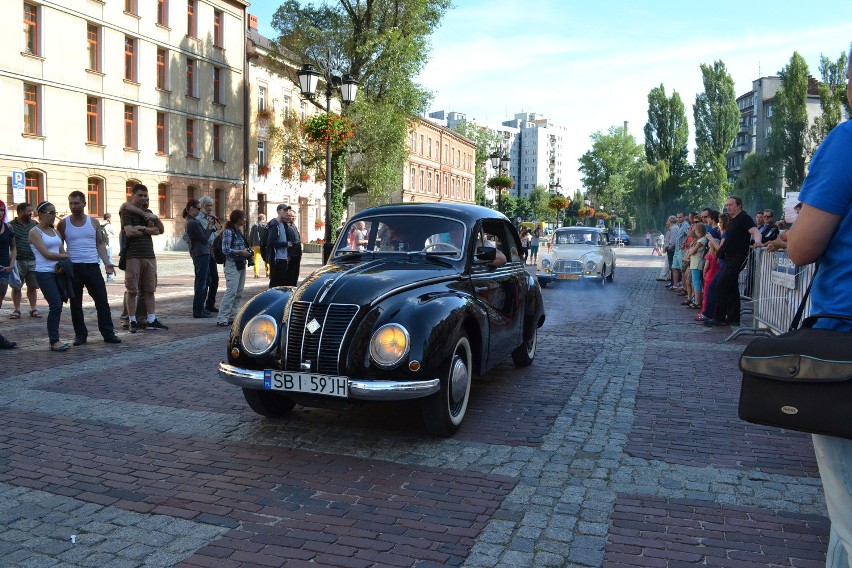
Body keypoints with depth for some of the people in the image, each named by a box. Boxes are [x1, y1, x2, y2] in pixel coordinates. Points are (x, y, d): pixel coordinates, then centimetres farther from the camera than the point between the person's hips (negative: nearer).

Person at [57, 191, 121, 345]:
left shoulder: (93, 222, 7)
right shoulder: (63, 224, 4)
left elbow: (100, 244, 11)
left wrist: (106, 262, -2)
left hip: (92, 266, 1)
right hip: (73, 268, -1)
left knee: (102, 301, -1)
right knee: (75, 303, 5)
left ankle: (108, 333, 4)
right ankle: (80, 334, 15)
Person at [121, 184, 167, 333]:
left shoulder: (147, 212, 19)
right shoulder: (127, 211, -1)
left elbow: (160, 230, 13)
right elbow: (129, 232, -15)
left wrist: (155, 218, -5)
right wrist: (148, 229, -2)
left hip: (149, 255, 6)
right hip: (133, 256, -6)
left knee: (150, 290, 6)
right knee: (132, 290, -2)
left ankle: (152, 320, 10)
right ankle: (132, 321, 4)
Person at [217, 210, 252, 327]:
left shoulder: (239, 232, 14)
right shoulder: (228, 232, -11)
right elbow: (226, 250, -15)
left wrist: (247, 251, 6)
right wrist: (241, 252, -16)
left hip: (241, 264, 9)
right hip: (232, 264, -9)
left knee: (239, 292, 9)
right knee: (231, 291, -13)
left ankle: (232, 316, 16)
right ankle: (222, 319, -11)